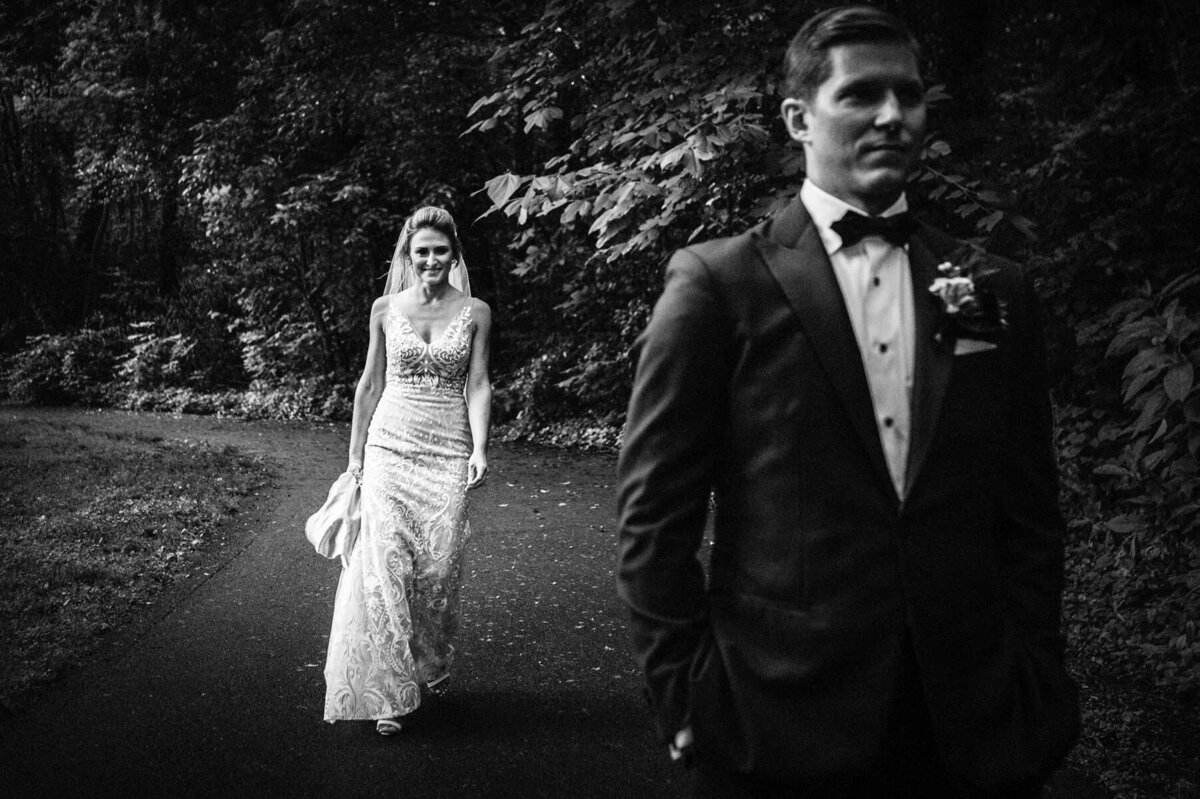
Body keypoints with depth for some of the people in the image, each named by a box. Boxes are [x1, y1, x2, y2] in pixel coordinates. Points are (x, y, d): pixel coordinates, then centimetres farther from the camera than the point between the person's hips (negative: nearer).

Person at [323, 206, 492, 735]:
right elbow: (370, 384, 10)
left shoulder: (475, 313, 3)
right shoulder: (386, 308, 5)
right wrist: (355, 453, 11)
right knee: (386, 567, -7)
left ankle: (432, 662, 26)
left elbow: (477, 385, 0)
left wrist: (479, 448, -14)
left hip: (448, 452, 0)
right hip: (390, 446, 0)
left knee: (438, 565, -1)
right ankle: (389, 691, 0)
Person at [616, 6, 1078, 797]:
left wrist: (1035, 687, 2)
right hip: (776, 728, -3)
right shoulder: (717, 283, -5)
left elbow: (1030, 516, 8)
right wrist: (683, 697, -6)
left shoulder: (994, 289, 6)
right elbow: (654, 516, -5)